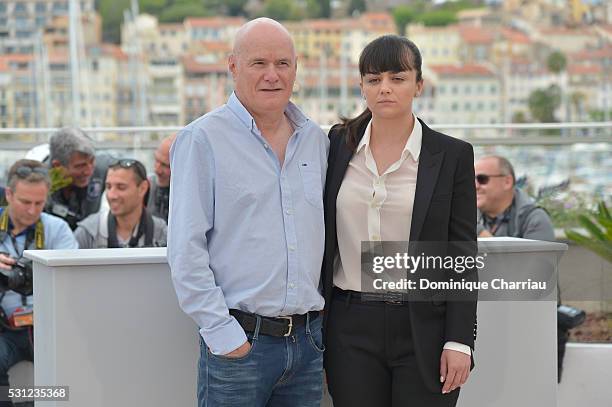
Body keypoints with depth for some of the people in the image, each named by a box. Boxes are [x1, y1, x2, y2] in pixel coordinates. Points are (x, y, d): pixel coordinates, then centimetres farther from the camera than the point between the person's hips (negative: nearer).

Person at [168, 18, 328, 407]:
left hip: (308, 340, 5)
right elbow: (186, 250, -9)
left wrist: (324, 331, 12)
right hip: (238, 342, -5)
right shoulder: (203, 139, -5)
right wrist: (221, 332, -13)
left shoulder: (316, 140, 12)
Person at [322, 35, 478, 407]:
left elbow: (462, 254, -2)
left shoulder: (451, 155, -1)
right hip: (351, 327, 2)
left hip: (424, 330, -2)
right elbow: (324, 237, 11)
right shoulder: (339, 144, 6)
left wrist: (460, 341, -8)